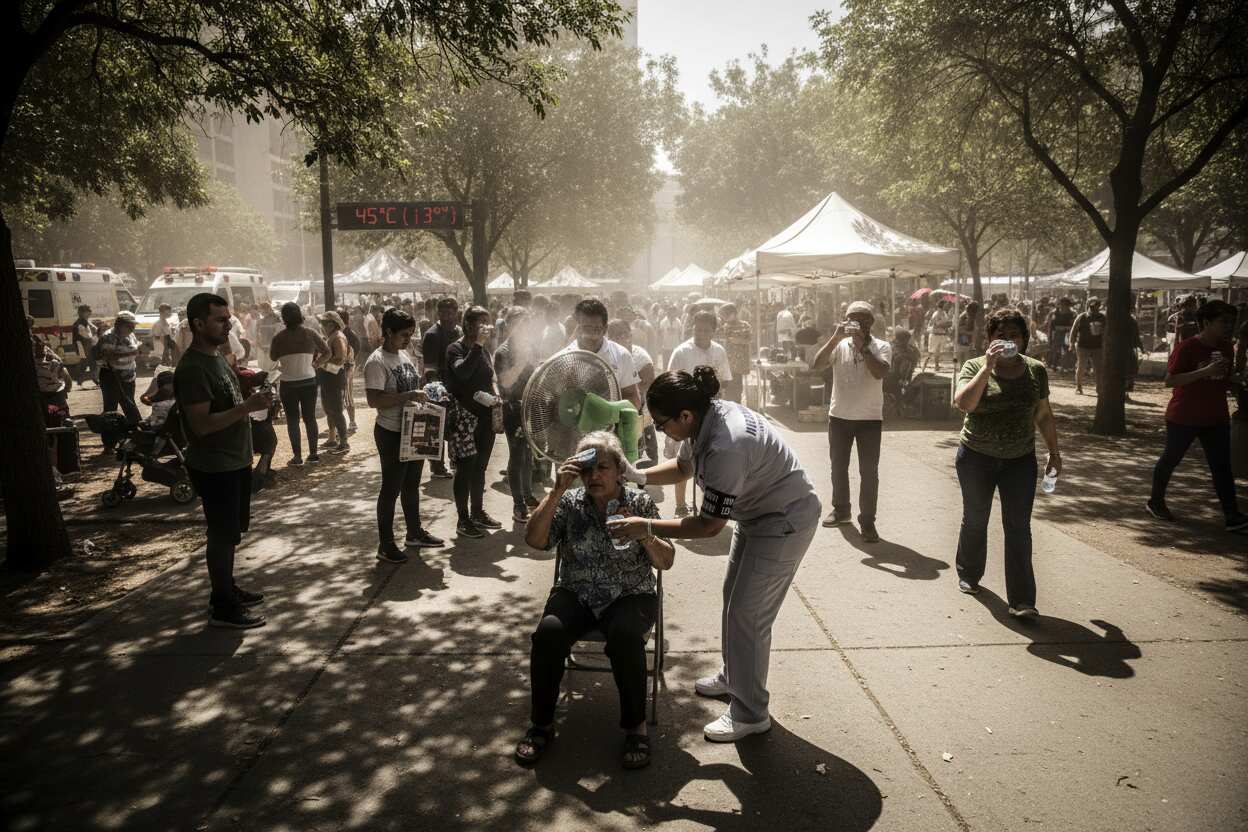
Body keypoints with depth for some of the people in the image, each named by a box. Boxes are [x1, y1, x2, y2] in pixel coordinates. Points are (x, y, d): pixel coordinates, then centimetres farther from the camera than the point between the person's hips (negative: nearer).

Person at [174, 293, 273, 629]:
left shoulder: (216, 358, 10)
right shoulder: (192, 368, -20)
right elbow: (201, 424, -26)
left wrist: (253, 401, 8)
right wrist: (248, 407, -29)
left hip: (234, 461, 9)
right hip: (214, 467, -9)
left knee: (230, 531, 19)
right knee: (222, 534, 0)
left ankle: (227, 588, 34)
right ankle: (222, 608, 11)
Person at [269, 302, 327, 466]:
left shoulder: (279, 337, -9)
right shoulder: (310, 333, -4)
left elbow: (272, 357, 5)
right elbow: (326, 352, 4)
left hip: (288, 384, -2)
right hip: (309, 381, 2)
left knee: (292, 419, 6)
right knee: (310, 417, 12)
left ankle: (297, 456, 5)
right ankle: (313, 453, 16)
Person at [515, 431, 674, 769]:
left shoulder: (640, 502, 0)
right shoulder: (569, 502, 3)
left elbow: (666, 561, -1)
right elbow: (534, 540, -11)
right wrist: (556, 491, -18)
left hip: (629, 597, -1)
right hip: (576, 595, 2)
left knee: (625, 636, -34)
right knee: (548, 633, -28)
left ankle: (635, 725, -14)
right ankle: (541, 723, -9)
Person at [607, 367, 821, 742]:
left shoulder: (725, 448, -36)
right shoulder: (707, 416, -9)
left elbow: (709, 526, -27)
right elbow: (683, 467, 11)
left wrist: (647, 527, -24)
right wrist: (639, 476, -5)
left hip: (785, 522, -10)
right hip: (756, 513, 10)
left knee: (747, 614, -4)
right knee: (734, 596, 21)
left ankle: (750, 714, 11)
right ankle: (733, 677, 40)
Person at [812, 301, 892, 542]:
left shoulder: (882, 347, -5)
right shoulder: (839, 345, 0)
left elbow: (880, 372, -23)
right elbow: (817, 364, -15)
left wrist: (862, 346, -25)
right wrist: (835, 338, -22)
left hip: (870, 418, -3)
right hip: (839, 416, 3)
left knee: (869, 472, -2)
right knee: (838, 467, 15)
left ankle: (867, 522, 5)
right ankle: (840, 510, 32)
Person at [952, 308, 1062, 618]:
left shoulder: (1036, 370, 2)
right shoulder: (975, 366, -7)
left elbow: (1044, 415, 10)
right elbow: (963, 402, -26)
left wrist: (1054, 452, 10)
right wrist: (988, 367, -27)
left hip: (1020, 460, 1)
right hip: (977, 457, -1)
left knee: (1018, 527, -3)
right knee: (975, 520, 14)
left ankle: (1021, 601, 0)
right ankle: (969, 575, 38)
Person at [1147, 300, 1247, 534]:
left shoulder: (1227, 348, 7)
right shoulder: (1187, 347, -16)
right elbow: (1170, 380, -21)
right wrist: (1204, 372, -29)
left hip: (1216, 418, 6)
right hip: (1184, 417, -6)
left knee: (1222, 466, 1)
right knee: (1170, 460, 10)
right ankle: (1156, 502, 28)